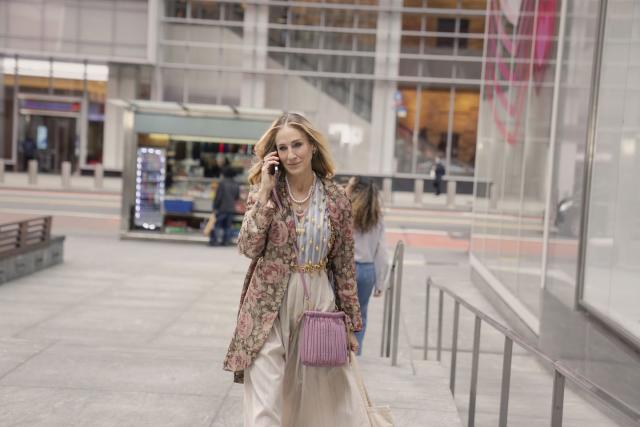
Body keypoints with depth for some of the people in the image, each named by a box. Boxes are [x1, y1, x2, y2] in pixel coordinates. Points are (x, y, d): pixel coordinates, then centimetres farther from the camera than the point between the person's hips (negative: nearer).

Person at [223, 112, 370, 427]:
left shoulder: (336, 198, 0)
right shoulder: (264, 191, -1)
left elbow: (344, 264, 5)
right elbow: (248, 248, -12)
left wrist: (350, 323, 6)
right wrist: (265, 192, -17)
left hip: (319, 303, 1)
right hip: (269, 307, -1)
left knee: (325, 399, 9)